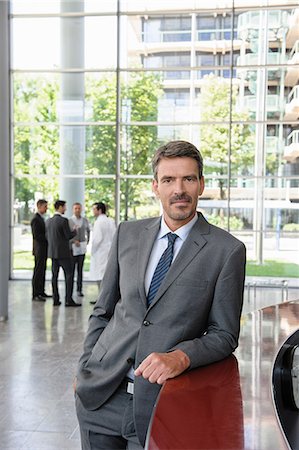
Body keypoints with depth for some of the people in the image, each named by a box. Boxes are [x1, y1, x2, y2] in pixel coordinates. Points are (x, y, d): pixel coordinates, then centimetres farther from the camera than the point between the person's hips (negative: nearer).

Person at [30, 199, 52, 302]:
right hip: (39, 249, -9)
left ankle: (41, 292, 19)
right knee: (38, 271, -6)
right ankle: (35, 294, -2)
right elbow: (36, 235, -20)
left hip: (44, 249, 9)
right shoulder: (35, 219, -14)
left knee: (42, 271, 12)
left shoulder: (41, 218, 16)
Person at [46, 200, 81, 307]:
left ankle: (56, 299, 10)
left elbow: (47, 237, 11)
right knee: (69, 275, -1)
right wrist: (75, 231, 5)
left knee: (55, 275, 9)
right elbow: (69, 236, -14)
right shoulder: (64, 220, -14)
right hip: (63, 252, -7)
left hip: (52, 252, 7)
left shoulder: (48, 221, 7)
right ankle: (68, 299, -4)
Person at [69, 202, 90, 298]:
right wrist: (74, 241, -20)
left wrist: (87, 241, 19)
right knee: (71, 269, -2)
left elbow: (88, 230, 26)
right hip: (72, 247, -3)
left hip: (82, 248, 3)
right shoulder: (69, 221, -5)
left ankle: (79, 290, 10)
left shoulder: (85, 220, 8)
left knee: (80, 269, 6)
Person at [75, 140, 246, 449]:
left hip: (160, 401, -3)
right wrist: (84, 370, 7)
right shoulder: (128, 234, 4)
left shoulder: (228, 250, -7)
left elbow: (225, 334, -4)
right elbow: (103, 310, 10)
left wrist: (182, 356, -20)